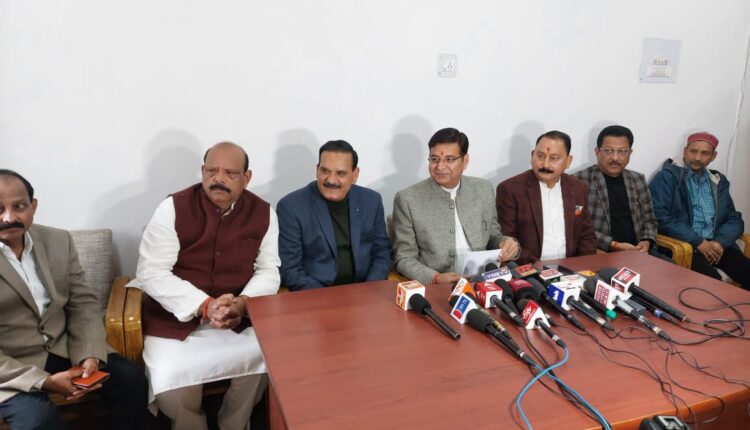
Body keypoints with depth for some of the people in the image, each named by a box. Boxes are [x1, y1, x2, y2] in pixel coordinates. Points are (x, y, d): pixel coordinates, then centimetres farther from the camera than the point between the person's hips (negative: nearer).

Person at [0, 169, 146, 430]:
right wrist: (43, 381, -22)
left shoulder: (58, 241, 2)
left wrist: (89, 355, -12)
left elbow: (83, 303, 4)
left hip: (63, 349, 5)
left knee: (130, 378, -10)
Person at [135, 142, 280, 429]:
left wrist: (243, 303, -19)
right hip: (175, 317, -2)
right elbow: (151, 273, -12)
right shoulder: (173, 208, -9)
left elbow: (268, 270, 3)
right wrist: (205, 306, -23)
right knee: (171, 391, -22)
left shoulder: (263, 213, -1)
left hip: (239, 318, 2)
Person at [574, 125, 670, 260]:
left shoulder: (638, 179, 14)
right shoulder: (580, 181, -6)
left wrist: (646, 241, -1)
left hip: (637, 251, 6)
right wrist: (613, 245, -18)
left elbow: (648, 219, 19)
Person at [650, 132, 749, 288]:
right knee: (712, 282, -29)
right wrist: (698, 242, -15)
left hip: (715, 244, 6)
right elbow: (660, 216, -11)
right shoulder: (667, 177, 0)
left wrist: (720, 242, -7)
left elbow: (734, 219, 15)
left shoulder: (719, 181, 18)